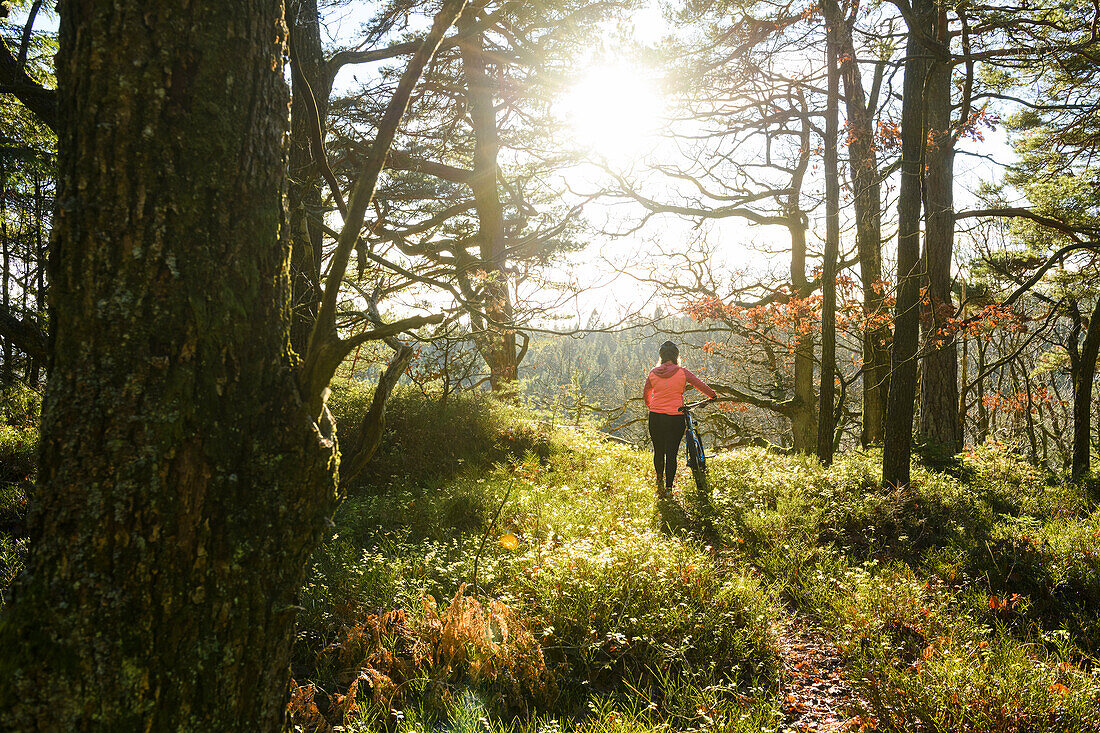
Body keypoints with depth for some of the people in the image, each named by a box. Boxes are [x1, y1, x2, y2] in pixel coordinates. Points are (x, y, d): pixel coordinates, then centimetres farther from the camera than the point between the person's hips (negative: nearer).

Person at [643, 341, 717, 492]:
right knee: (671, 454, 4)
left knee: (658, 451, 18)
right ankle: (668, 487, 6)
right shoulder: (681, 372, -6)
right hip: (676, 417, -3)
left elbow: (646, 394, 15)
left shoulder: (653, 373, 3)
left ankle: (659, 482, 33)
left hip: (655, 417, 3)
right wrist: (713, 396, 17)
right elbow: (700, 385, 0)